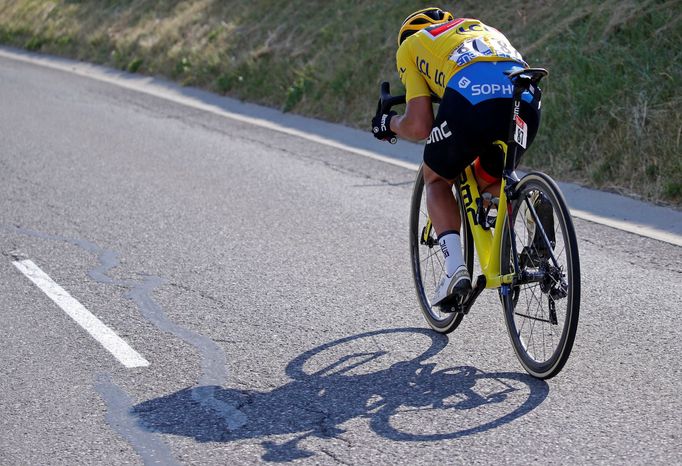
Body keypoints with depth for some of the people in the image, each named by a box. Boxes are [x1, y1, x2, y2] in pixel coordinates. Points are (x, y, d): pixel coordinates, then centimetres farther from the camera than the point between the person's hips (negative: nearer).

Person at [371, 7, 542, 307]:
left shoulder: (411, 44, 25)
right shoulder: (480, 27, 40)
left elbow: (419, 127, 14)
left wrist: (390, 124, 35)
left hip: (470, 100, -4)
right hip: (527, 105, 4)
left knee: (436, 179, 24)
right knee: (488, 180, 32)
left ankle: (455, 268, 6)